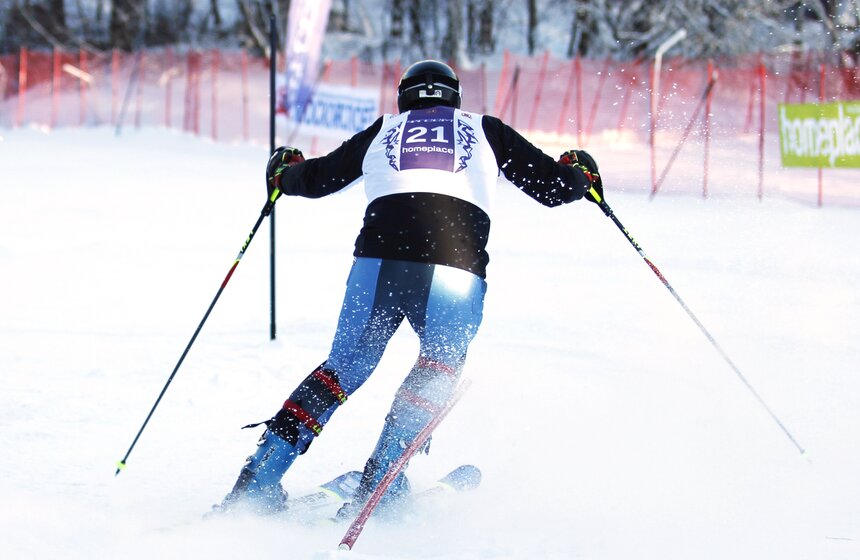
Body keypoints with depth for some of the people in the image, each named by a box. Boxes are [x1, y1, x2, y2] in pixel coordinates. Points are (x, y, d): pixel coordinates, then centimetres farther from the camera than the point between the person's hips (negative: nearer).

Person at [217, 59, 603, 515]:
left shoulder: (384, 131, 26)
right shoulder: (486, 131, 24)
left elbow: (317, 179, 30)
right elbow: (552, 187, 22)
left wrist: (283, 173, 52)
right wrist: (581, 173, 44)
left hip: (379, 259, 2)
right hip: (457, 268, -2)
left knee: (345, 367, 17)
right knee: (440, 366, 20)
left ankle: (260, 478, 8)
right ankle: (381, 479, 1)